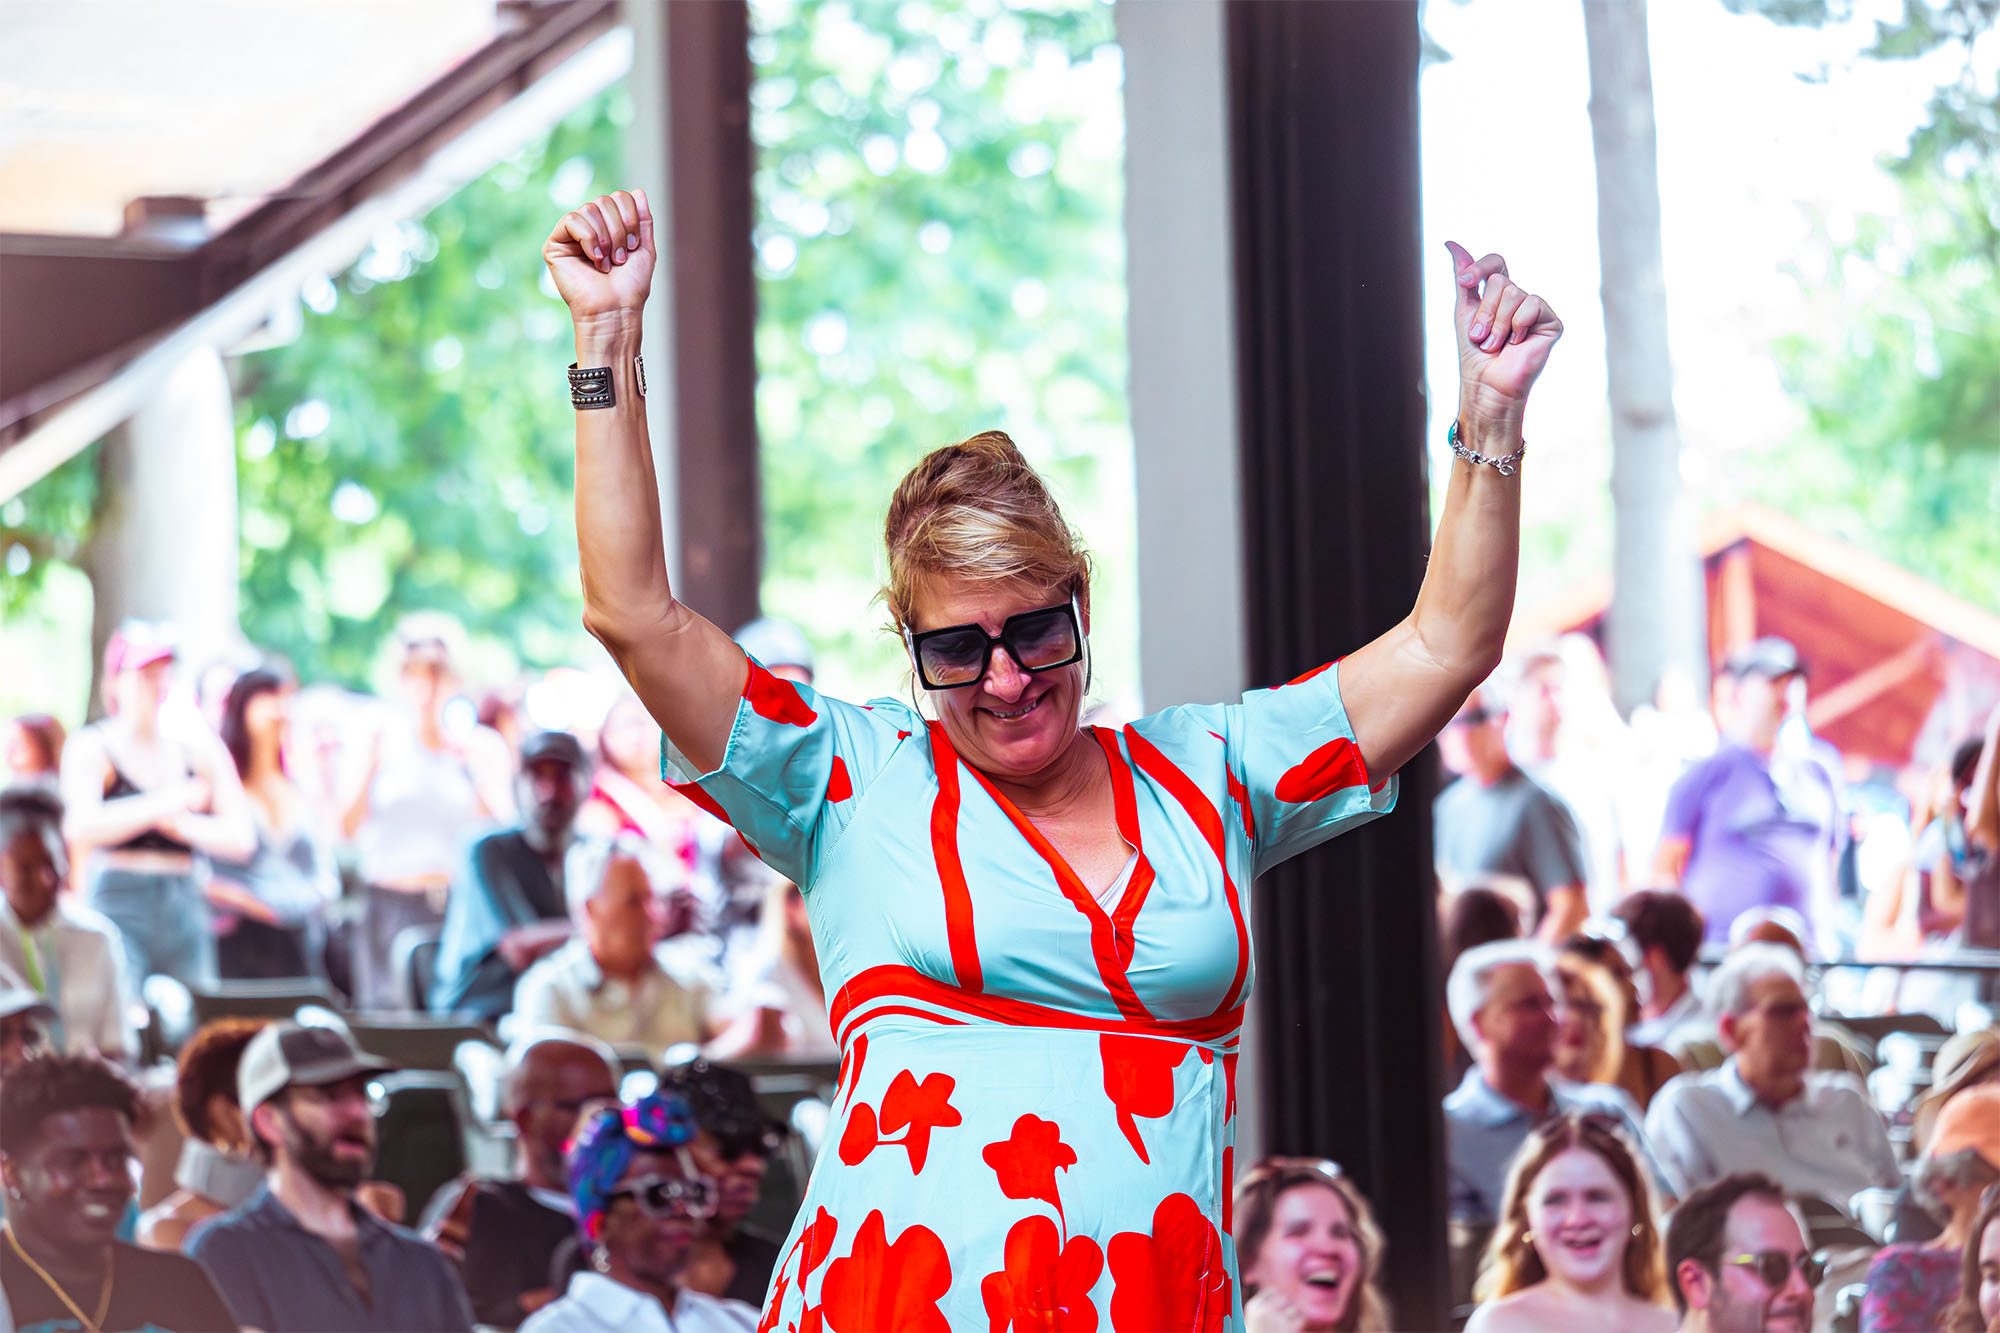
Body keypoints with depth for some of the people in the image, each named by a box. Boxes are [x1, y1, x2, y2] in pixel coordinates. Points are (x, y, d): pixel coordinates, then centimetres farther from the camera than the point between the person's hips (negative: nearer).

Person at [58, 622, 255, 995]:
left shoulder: (197, 747, 12)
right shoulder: (92, 748, 2)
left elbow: (242, 838, 5)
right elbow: (79, 827, -16)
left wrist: (184, 825, -12)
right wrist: (166, 803, -14)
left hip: (184, 910, 4)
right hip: (117, 909, -4)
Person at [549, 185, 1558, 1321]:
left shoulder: (1207, 778, 13)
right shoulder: (857, 779, 5)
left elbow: (1444, 650, 14)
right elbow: (634, 613, -1)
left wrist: (1493, 417, 6)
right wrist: (609, 339, -4)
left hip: (1166, 1306, 2)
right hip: (895, 1305, -2)